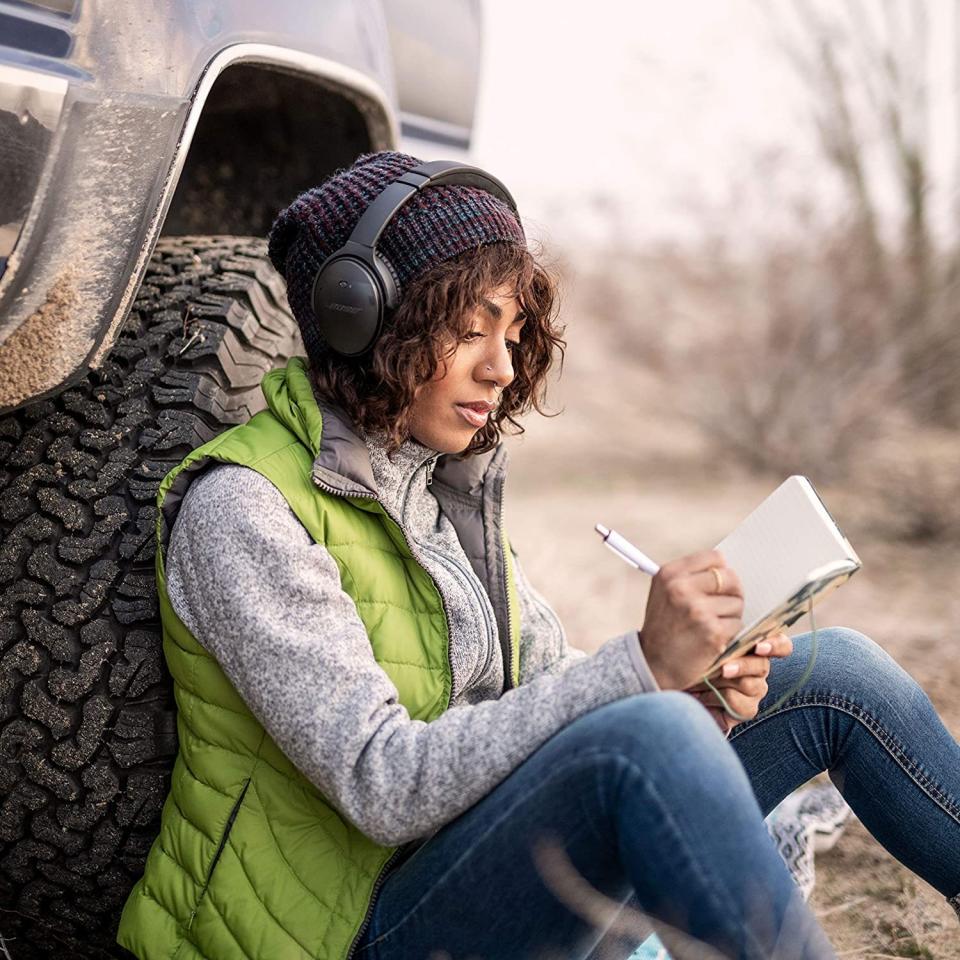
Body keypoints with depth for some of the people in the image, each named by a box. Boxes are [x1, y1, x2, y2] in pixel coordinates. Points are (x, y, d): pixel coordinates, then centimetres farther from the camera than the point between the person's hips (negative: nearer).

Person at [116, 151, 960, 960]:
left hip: (490, 873, 8)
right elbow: (384, 787, -24)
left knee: (834, 670, 0)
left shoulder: (450, 479, 9)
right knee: (650, 739, -36)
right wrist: (640, 665, -29)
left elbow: (546, 685, 9)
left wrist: (698, 692, -12)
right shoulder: (242, 509, -15)